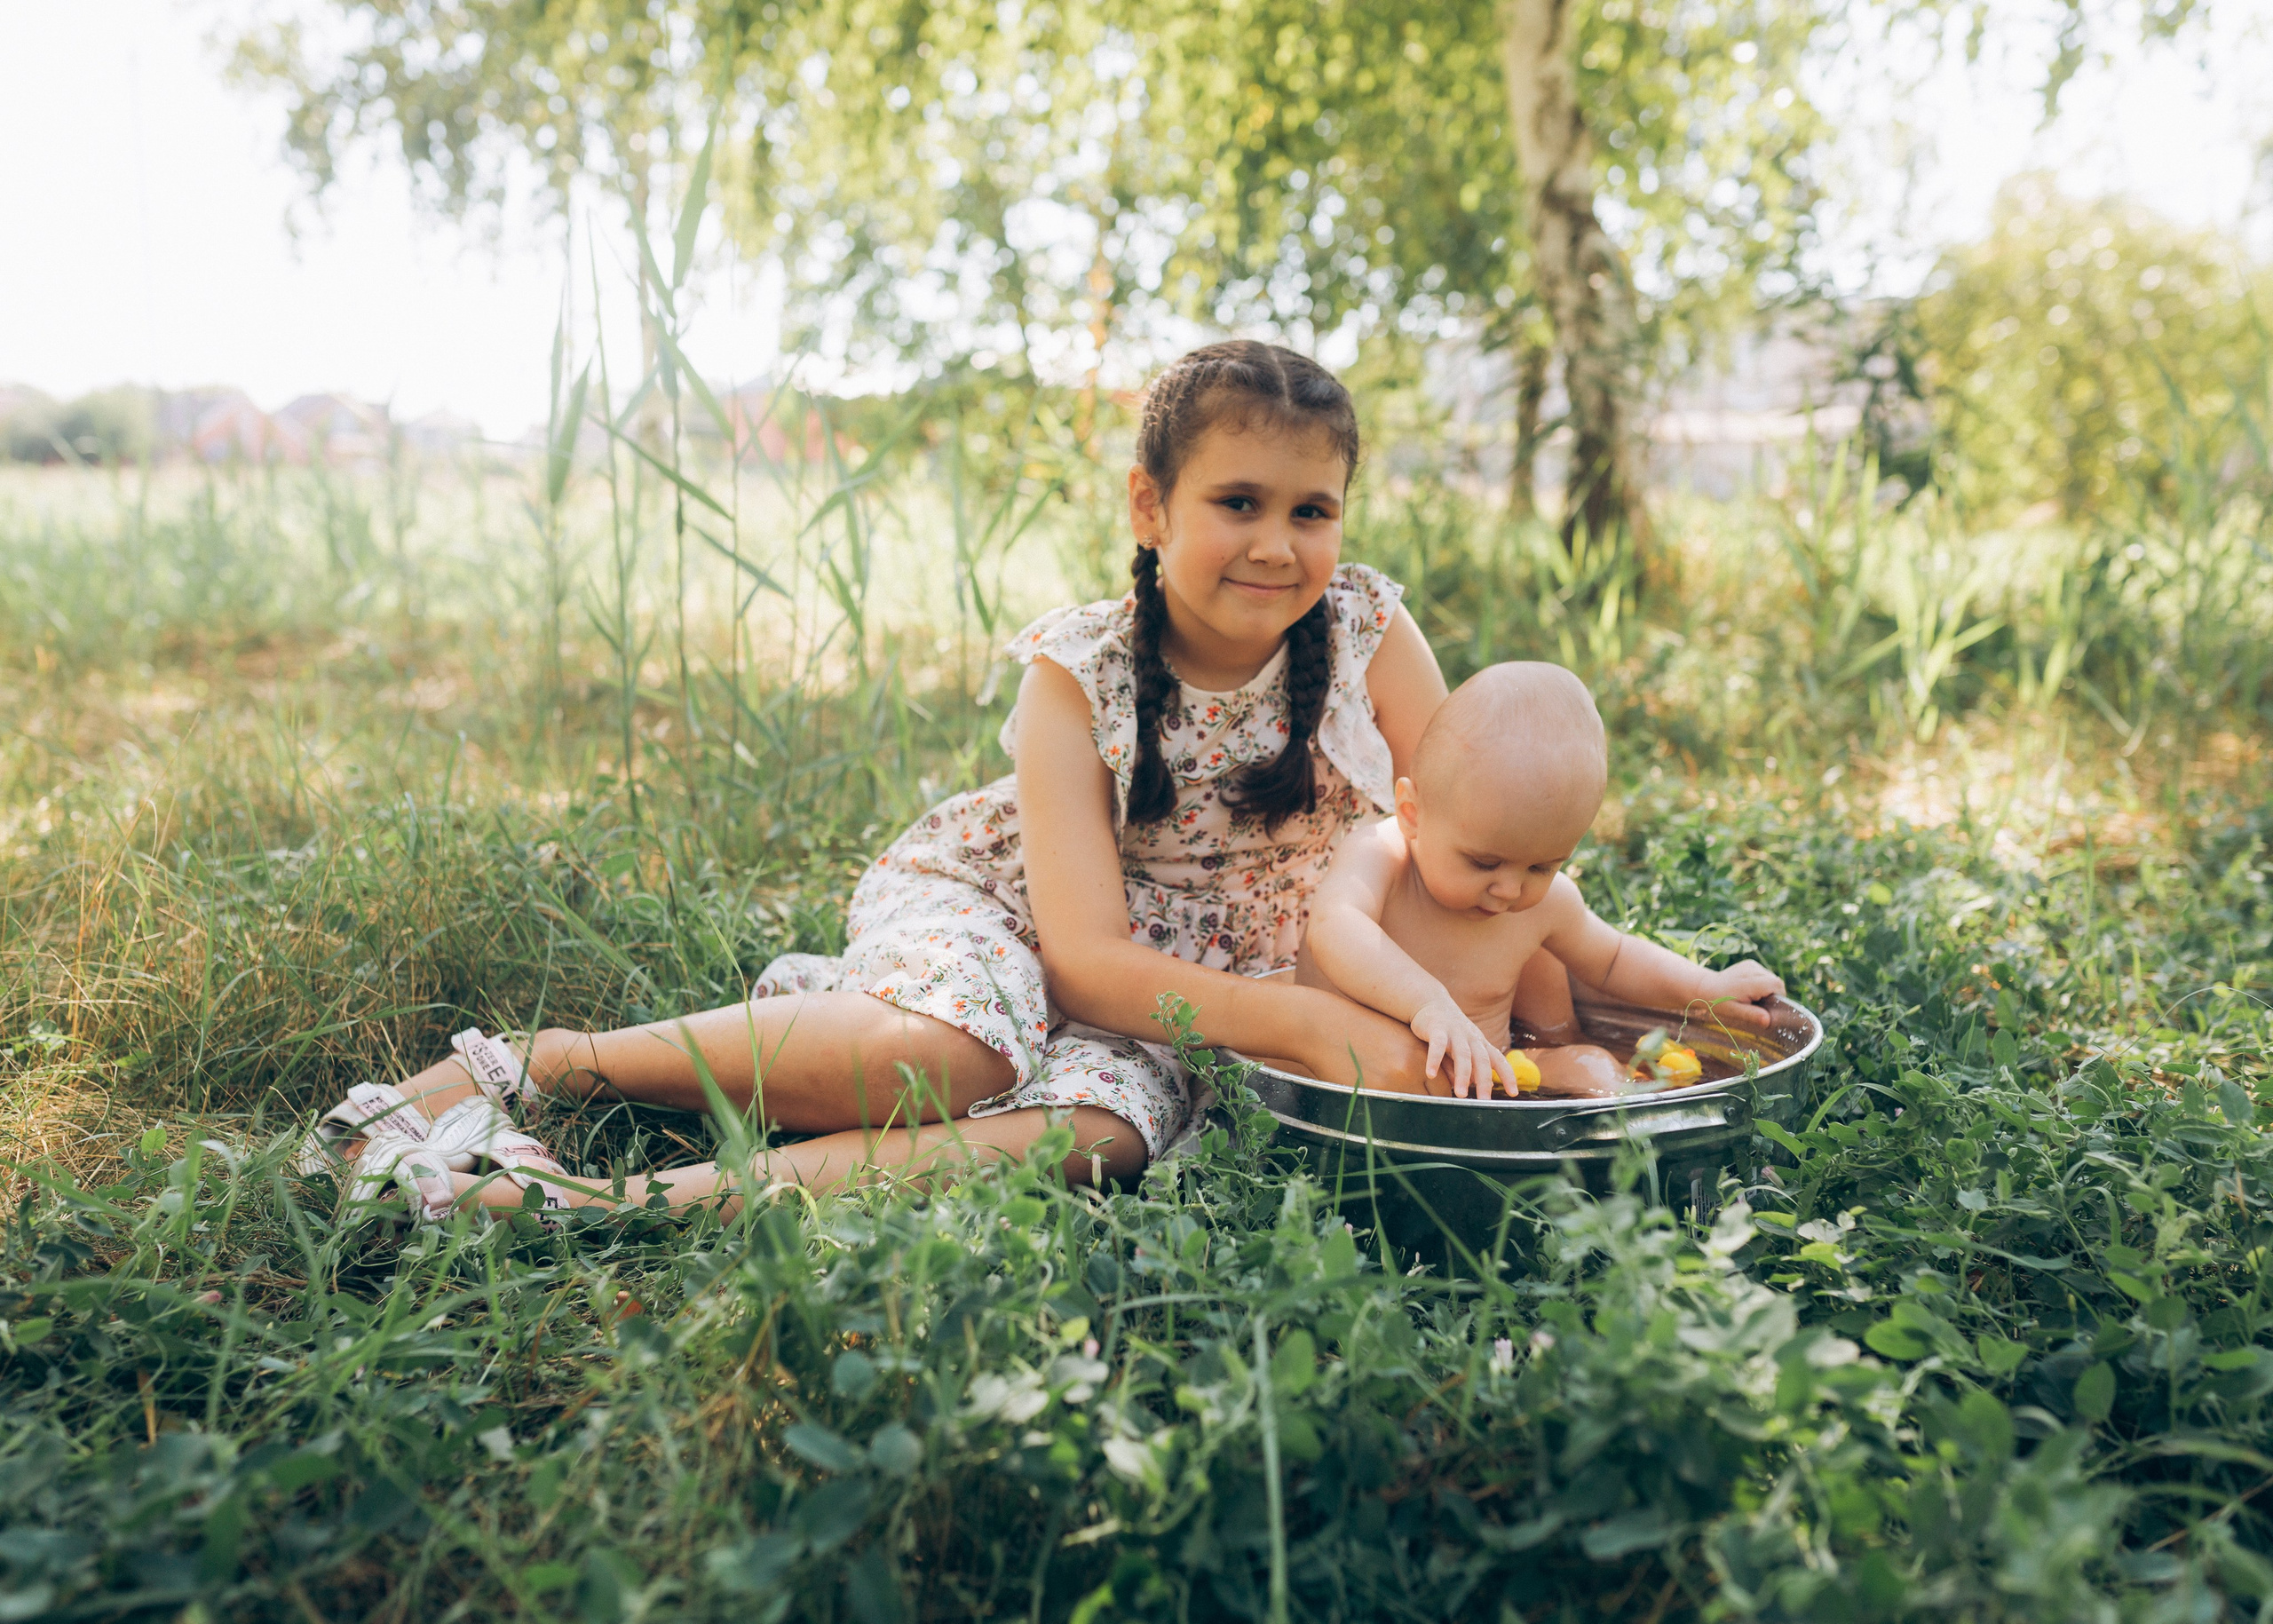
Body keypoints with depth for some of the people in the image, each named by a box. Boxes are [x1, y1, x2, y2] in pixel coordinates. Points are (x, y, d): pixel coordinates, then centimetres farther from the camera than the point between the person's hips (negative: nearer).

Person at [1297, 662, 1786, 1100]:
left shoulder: (1546, 902, -6)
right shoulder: (1379, 857, -23)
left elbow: (1610, 957, 16)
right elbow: (1333, 927, -44)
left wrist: (1707, 988, 3)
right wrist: (1429, 1002, -57)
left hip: (1476, 1075, 4)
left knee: (1595, 1069, -12)